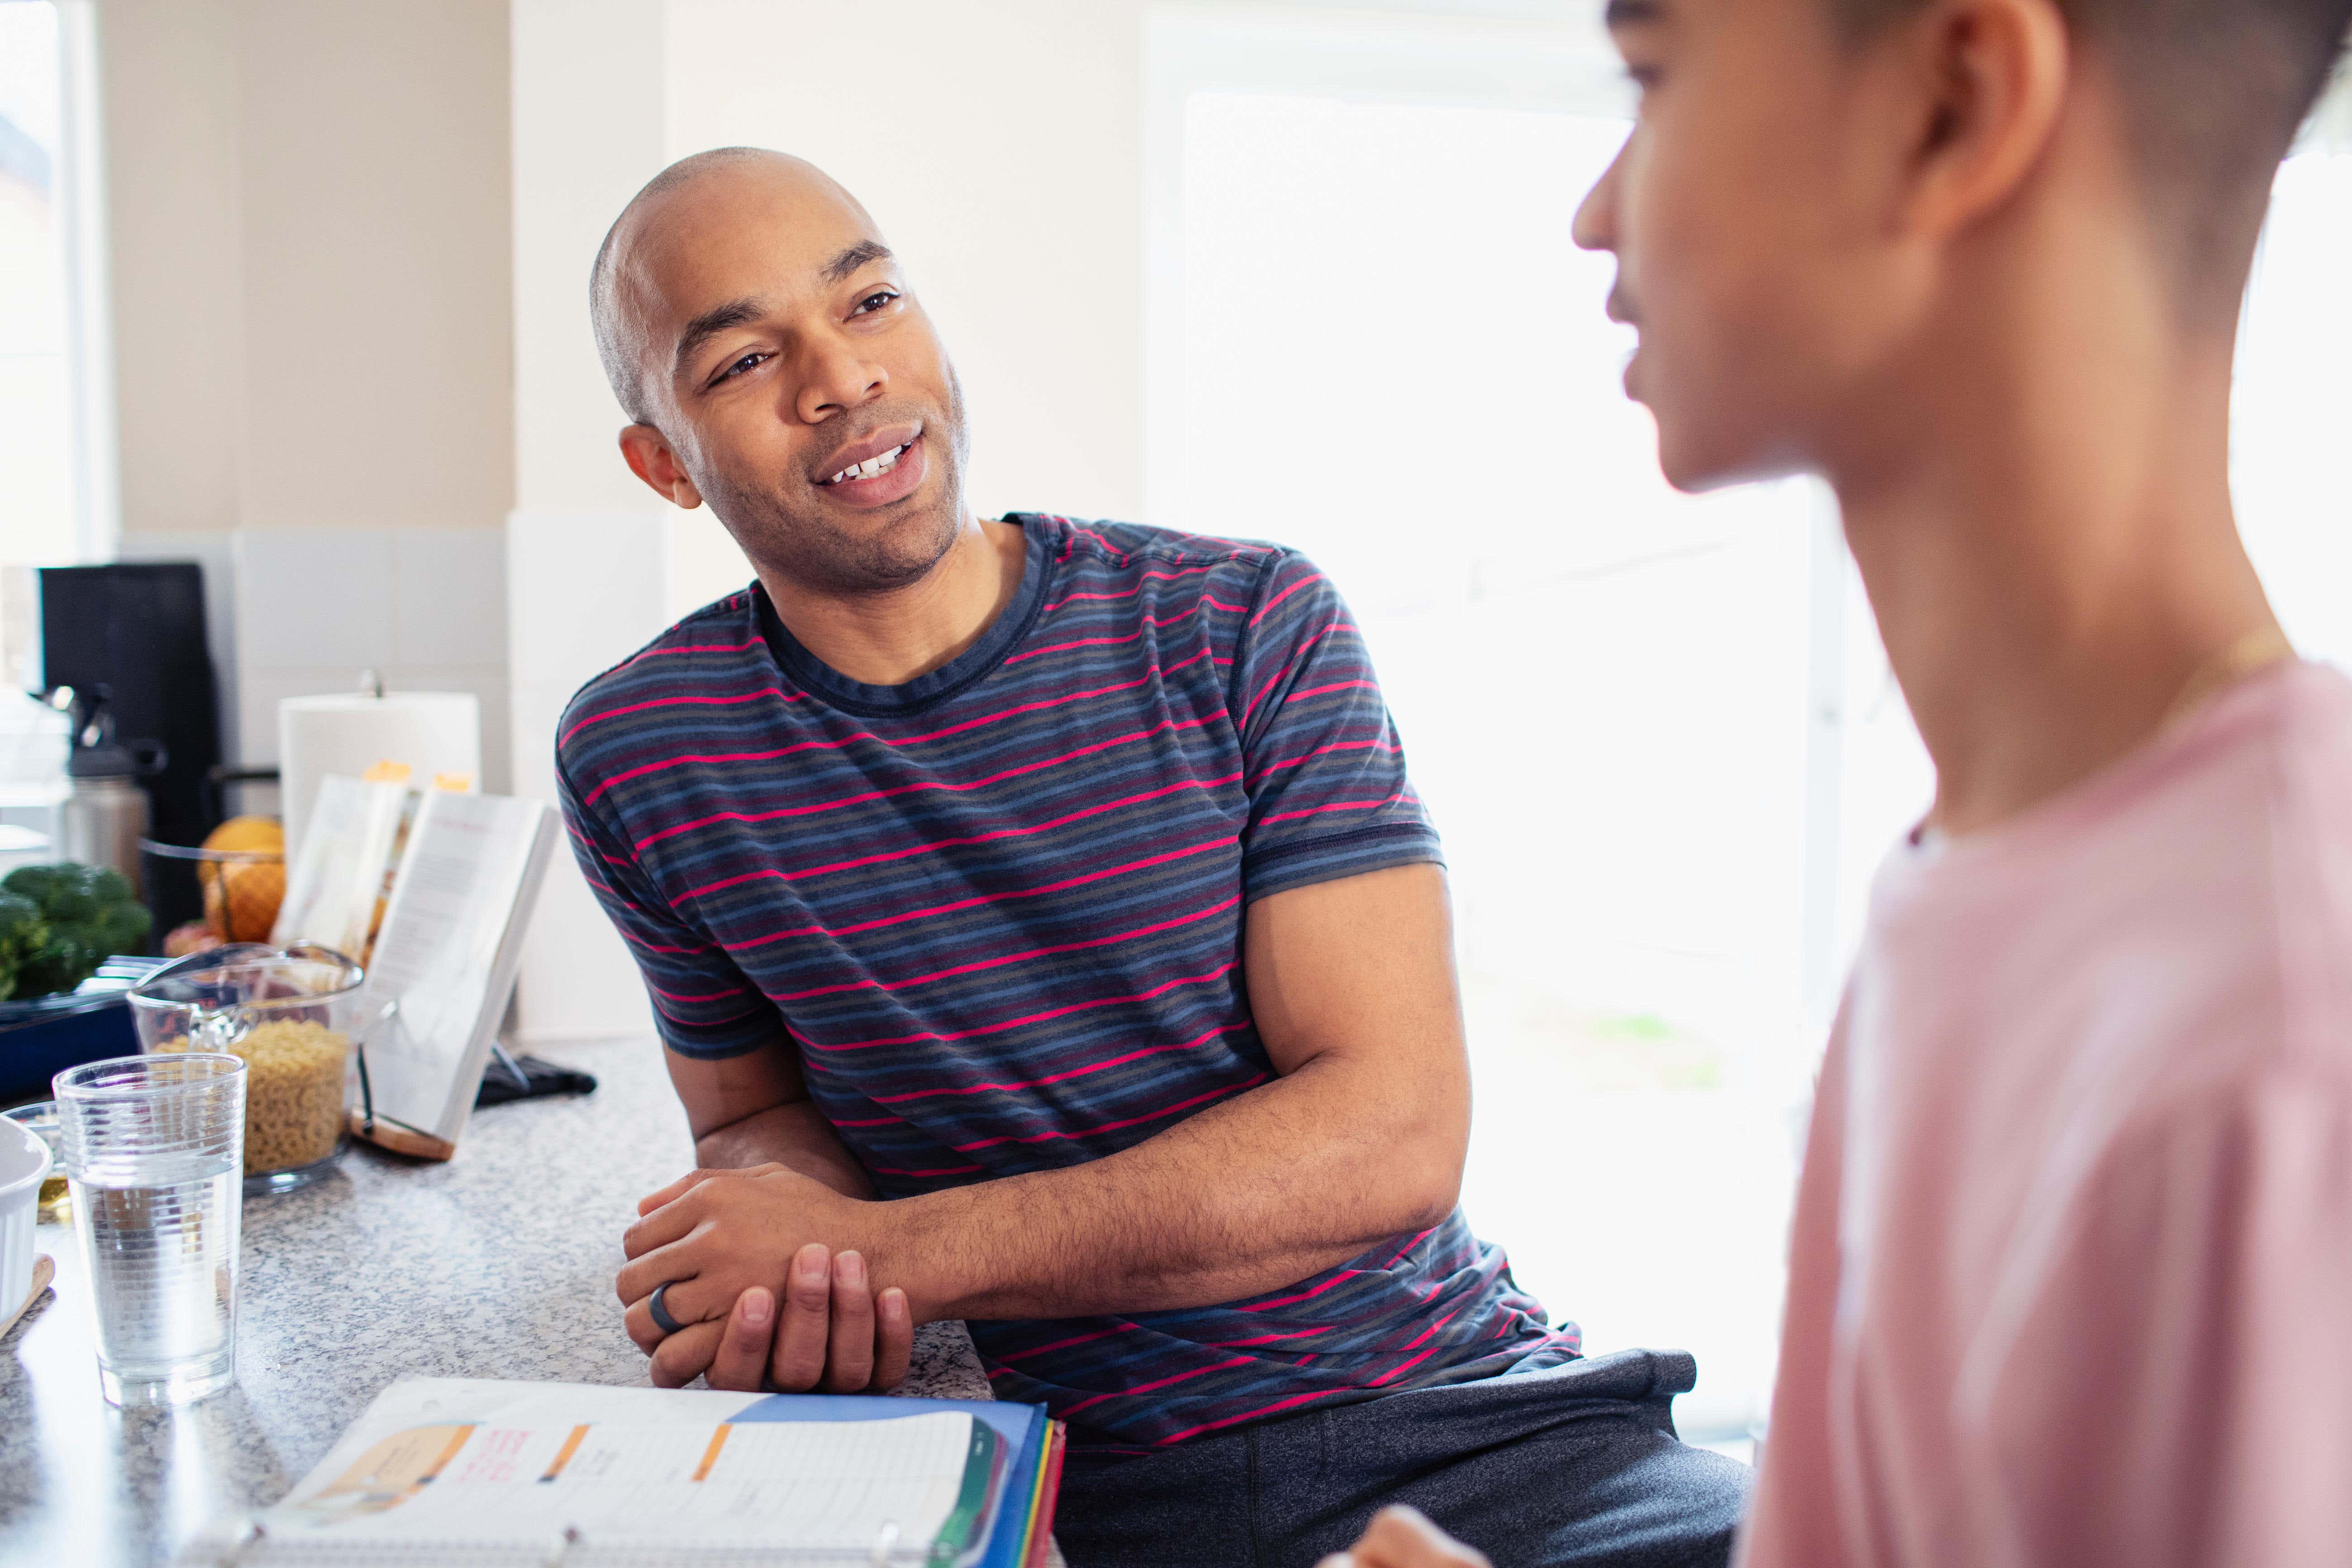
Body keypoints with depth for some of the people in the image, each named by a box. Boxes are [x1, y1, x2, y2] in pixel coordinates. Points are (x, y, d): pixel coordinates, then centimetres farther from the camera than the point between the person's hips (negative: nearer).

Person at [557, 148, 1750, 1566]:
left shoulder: (1250, 631, -5)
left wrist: (895, 1251, -18)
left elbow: (1392, 1136, -12)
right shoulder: (641, 758, -1)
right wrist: (802, 1283, -12)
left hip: (1457, 1407, -1)